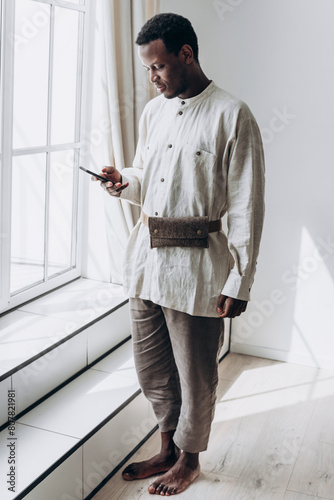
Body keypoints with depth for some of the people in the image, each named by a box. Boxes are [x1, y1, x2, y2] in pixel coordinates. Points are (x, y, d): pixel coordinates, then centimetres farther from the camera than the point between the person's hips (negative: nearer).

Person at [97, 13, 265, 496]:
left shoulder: (232, 116, -11)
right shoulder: (153, 111, 11)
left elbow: (247, 207, -12)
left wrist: (239, 282, -13)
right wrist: (124, 181, -1)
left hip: (196, 264, -6)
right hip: (146, 255, 7)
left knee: (194, 373, 9)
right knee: (151, 366, 17)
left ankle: (189, 459, 33)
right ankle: (168, 448, 39)